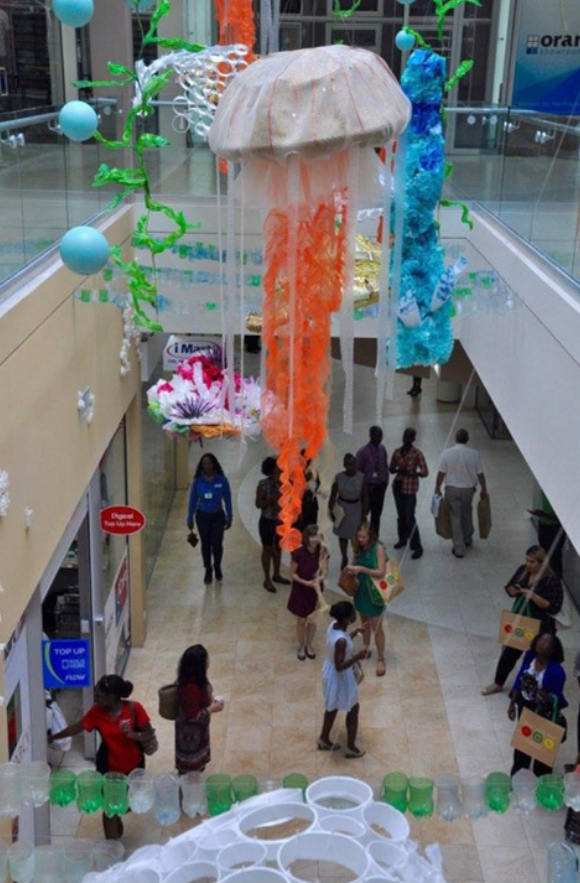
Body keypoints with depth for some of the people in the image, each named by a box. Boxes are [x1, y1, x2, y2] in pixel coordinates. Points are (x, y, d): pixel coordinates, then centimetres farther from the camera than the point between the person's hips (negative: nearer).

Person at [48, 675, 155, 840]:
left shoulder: (134, 709, -24)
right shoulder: (96, 711, -17)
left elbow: (150, 733, -17)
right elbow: (77, 727, -3)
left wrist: (133, 735, -36)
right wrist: (52, 737, 1)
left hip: (133, 764, 0)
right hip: (108, 766, 0)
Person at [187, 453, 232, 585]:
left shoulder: (222, 480, -11)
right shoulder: (197, 481, -8)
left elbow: (227, 500, -4)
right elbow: (193, 500, 0)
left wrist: (229, 518, -1)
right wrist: (190, 519, 2)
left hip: (218, 516, -1)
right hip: (202, 516, 1)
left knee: (217, 544, -3)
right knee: (205, 544, 9)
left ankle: (217, 567, 25)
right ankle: (208, 571, 26)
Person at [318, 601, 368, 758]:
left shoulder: (334, 625, -10)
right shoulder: (341, 640, -37)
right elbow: (340, 666, -30)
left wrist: (353, 634, 6)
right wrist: (357, 657, -30)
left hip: (330, 673, 8)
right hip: (340, 678, -8)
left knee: (332, 707, 28)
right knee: (353, 709, 15)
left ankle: (324, 740, 45)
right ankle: (351, 748, 31)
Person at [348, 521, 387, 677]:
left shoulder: (379, 548, -20)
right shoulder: (359, 548, -3)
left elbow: (381, 573, -24)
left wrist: (362, 569, -31)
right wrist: (351, 568, -14)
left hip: (374, 593, -6)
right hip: (361, 591, 6)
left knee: (376, 628, 2)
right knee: (364, 623, 23)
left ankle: (380, 659, 15)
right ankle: (366, 649, 42)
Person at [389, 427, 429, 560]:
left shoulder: (417, 453, -11)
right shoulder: (397, 452, 3)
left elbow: (425, 472, -13)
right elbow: (391, 469, 10)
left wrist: (410, 473, -24)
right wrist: (398, 470, -13)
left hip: (410, 489, -5)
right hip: (397, 487, 5)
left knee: (410, 518, -7)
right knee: (401, 516, 15)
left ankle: (417, 547, 0)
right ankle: (403, 539, 34)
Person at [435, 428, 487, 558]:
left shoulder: (447, 453, -13)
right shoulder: (474, 454, -10)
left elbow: (441, 473, -10)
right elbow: (480, 474, -5)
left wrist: (437, 488, 3)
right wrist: (484, 489, 9)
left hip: (452, 489, -2)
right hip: (468, 488, 2)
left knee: (455, 517, 5)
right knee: (467, 513, 25)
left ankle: (459, 548, 5)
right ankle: (467, 538, 42)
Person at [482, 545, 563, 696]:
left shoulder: (551, 580, -23)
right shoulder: (523, 570, -5)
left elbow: (553, 607, -26)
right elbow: (509, 588, 7)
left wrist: (532, 595, -32)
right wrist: (514, 590, -17)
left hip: (541, 627, -6)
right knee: (510, 651, 17)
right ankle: (498, 683, 36)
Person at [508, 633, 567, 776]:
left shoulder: (556, 671, -30)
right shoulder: (529, 657, -15)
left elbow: (557, 698, -22)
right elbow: (519, 681, -3)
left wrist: (545, 696, -43)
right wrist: (512, 703, 2)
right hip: (525, 705, 6)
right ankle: (518, 773, 50)